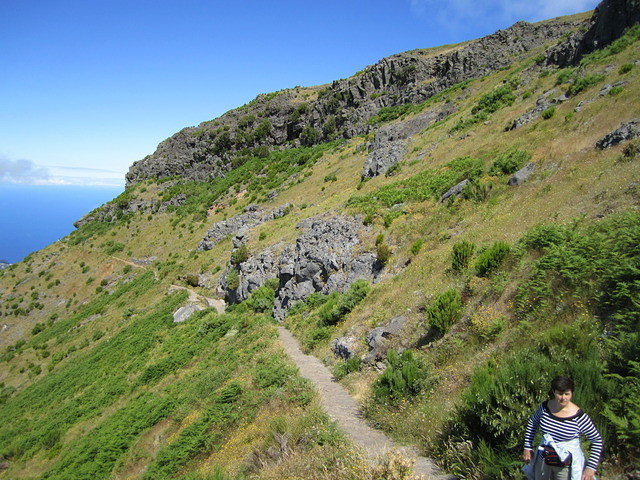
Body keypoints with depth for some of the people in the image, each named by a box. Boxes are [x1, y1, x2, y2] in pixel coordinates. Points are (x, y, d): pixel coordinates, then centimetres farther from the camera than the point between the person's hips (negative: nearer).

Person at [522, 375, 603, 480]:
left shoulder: (578, 416, -19)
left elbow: (597, 440, -9)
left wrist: (591, 467, -12)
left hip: (567, 467, -3)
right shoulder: (544, 407, -9)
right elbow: (532, 424, 7)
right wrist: (527, 448, 5)